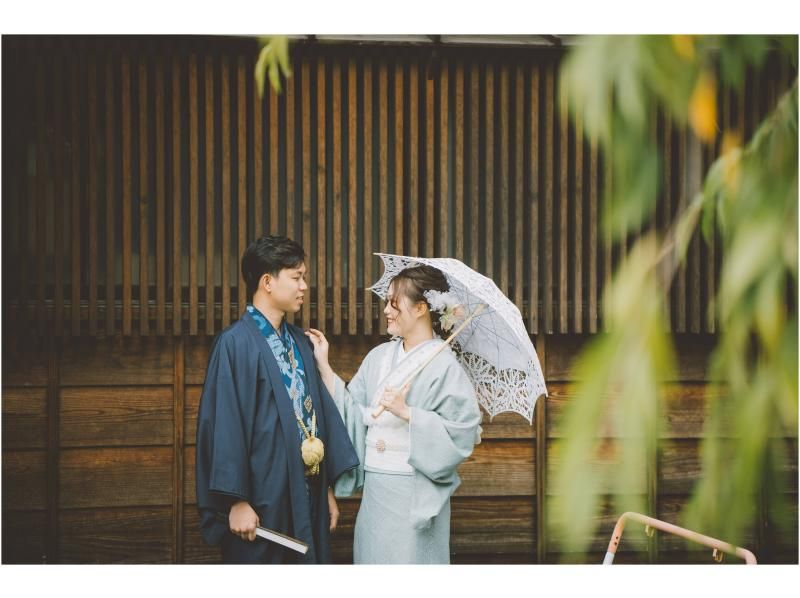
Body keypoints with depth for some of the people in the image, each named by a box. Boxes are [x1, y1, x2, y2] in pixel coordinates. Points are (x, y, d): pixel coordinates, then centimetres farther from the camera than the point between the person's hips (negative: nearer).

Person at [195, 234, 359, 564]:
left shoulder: (299, 342, 11)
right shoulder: (236, 343, -12)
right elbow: (225, 425, -15)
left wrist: (328, 487, 12)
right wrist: (237, 501, -17)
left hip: (308, 498, 7)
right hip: (263, 500, -7)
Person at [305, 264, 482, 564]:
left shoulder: (443, 365, -9)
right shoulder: (379, 356, 10)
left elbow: (462, 432, -15)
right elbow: (350, 411, 6)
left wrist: (406, 412, -18)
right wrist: (324, 366, 3)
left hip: (414, 497, -6)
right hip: (374, 489, 6)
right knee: (372, 556, 11)